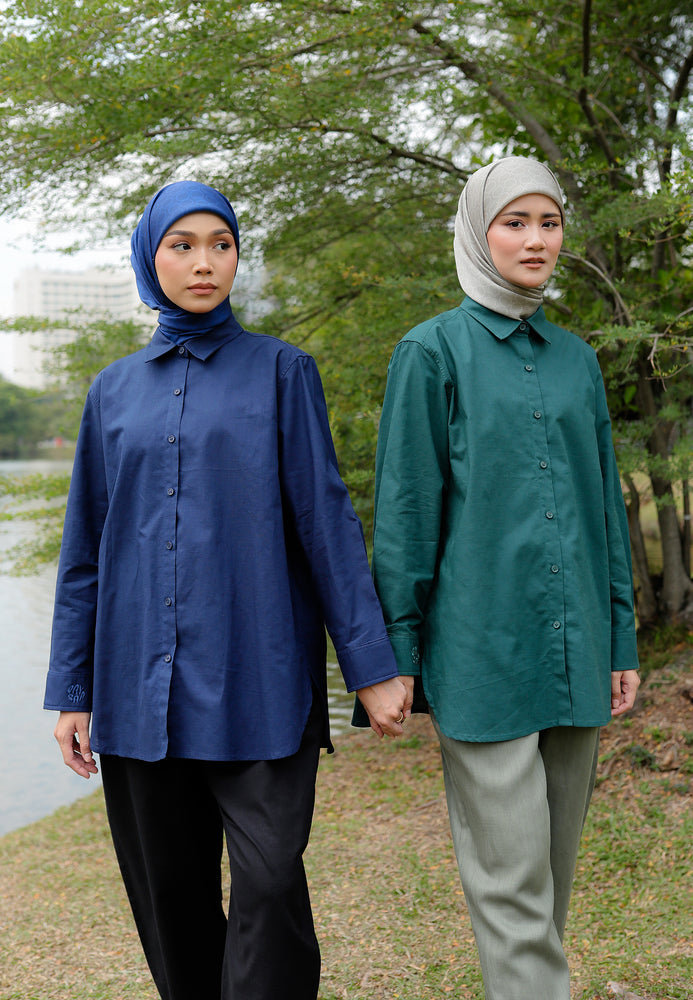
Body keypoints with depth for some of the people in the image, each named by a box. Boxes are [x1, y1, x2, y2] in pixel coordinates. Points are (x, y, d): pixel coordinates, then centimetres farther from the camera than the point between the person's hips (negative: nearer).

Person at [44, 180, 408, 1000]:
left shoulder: (280, 371, 4)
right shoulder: (114, 392, 11)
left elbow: (326, 518, -2)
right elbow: (86, 548, 12)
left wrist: (373, 666, -7)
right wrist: (71, 689, 8)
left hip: (256, 678, -3)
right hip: (141, 680, 3)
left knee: (269, 883, -9)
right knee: (170, 894, 9)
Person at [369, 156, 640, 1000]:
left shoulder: (576, 360, 13)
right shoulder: (433, 351, -2)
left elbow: (605, 504, 15)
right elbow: (404, 509, -4)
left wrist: (621, 640, 11)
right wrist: (397, 653, -7)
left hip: (572, 650, 5)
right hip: (481, 650, -5)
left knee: (554, 864, 13)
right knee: (511, 878, -3)